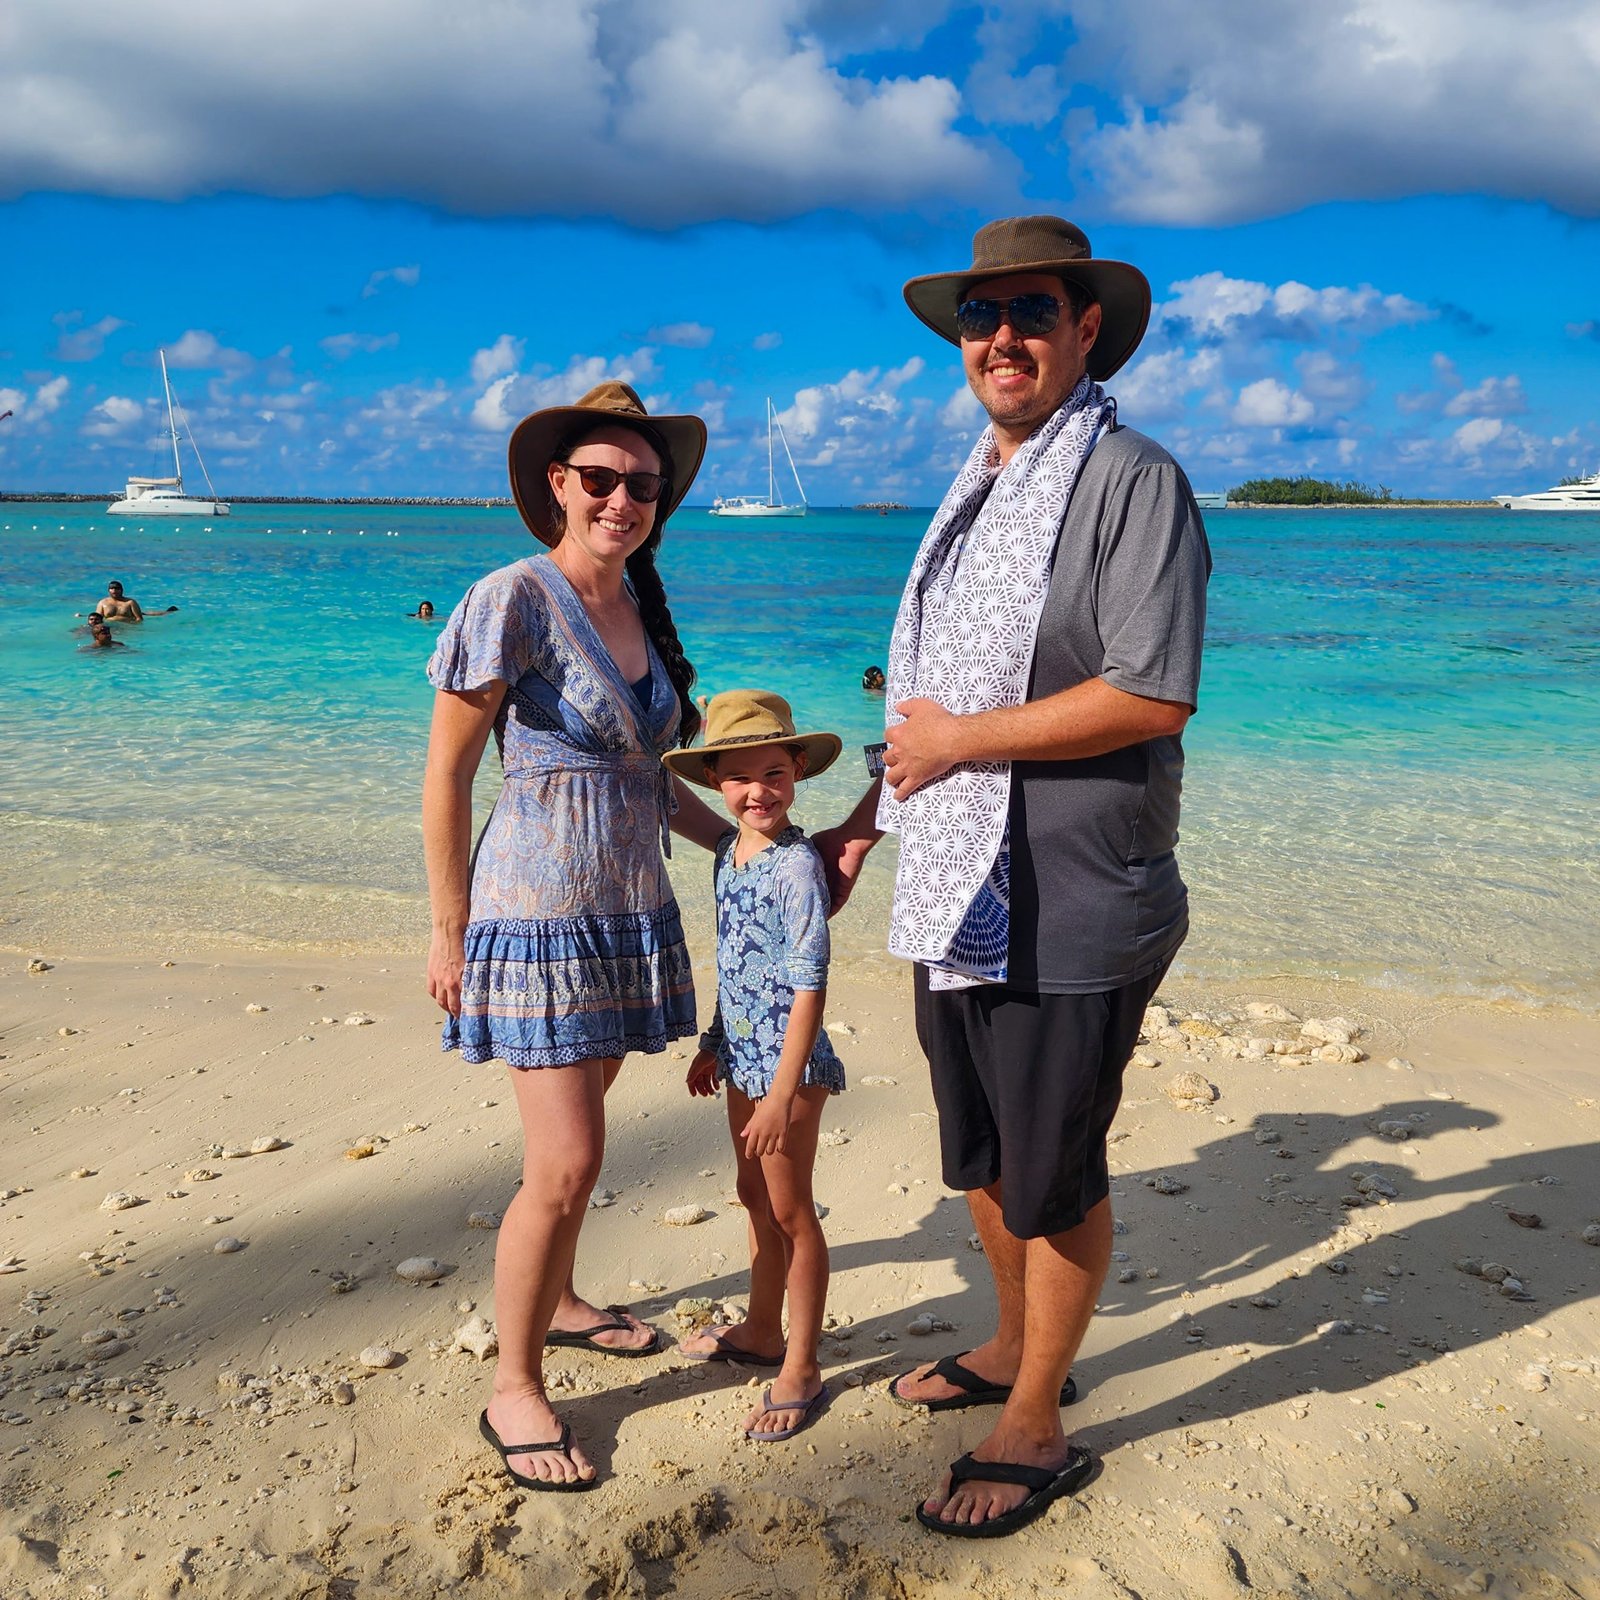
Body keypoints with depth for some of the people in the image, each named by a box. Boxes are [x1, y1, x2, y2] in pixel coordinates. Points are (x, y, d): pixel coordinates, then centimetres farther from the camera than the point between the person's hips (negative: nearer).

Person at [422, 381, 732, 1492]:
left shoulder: (641, 608, 8)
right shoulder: (513, 601, -14)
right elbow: (447, 776, -11)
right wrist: (449, 933, -10)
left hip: (630, 912, 7)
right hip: (541, 914, -7)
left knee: (579, 1136, 19)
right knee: (566, 1164, -6)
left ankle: (557, 1303, 40)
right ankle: (515, 1389, 13)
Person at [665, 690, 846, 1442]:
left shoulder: (797, 864, -20)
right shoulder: (729, 850, 5)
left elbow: (808, 984, -22)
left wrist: (784, 1090, -24)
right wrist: (713, 1043, 21)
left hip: (788, 1059, -8)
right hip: (743, 1052, 8)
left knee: (790, 1210, 4)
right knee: (755, 1197, 21)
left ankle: (801, 1369, 18)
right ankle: (762, 1331, 39)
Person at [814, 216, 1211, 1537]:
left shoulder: (1131, 480, -11)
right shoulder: (974, 493, 15)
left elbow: (1154, 695, -22)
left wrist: (961, 740, -18)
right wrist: (870, 817, 20)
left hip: (1069, 907, -8)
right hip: (956, 890, 8)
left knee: (1055, 1176, 7)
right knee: (983, 1158, 21)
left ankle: (1036, 1432, 25)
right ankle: (1016, 1348, 44)